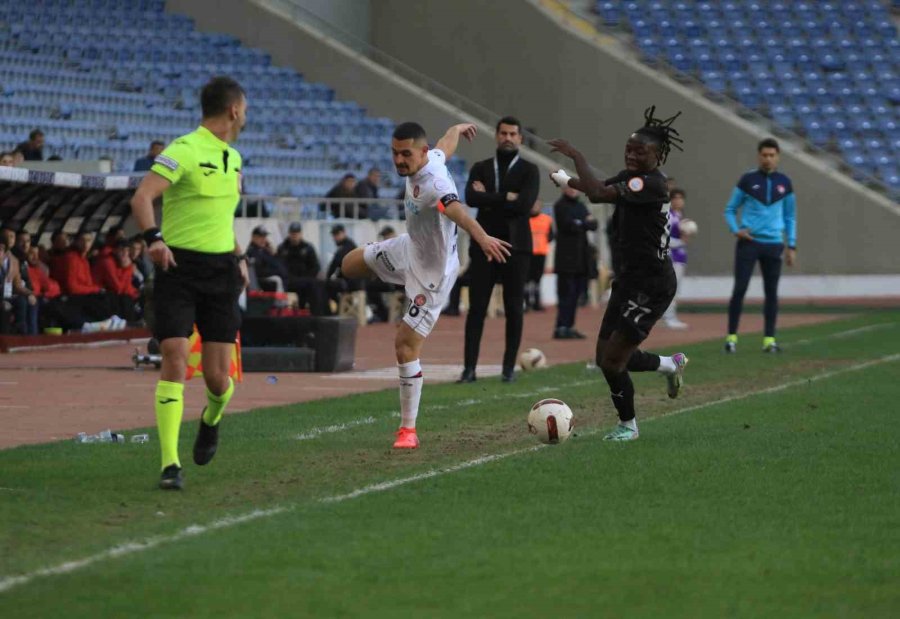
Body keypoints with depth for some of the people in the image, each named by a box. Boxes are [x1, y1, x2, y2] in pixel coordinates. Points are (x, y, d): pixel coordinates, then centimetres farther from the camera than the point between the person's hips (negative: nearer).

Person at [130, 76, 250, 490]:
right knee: (174, 360, -15)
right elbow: (142, 197, -22)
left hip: (221, 270, 6)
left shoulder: (233, 159, 16)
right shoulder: (184, 151, -10)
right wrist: (153, 237, -39)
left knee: (217, 375, 0)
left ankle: (212, 419, 35)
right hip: (178, 266, -6)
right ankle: (170, 464, -13)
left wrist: (238, 257, 20)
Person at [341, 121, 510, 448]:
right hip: (409, 248, 9)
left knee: (405, 345, -10)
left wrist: (482, 236, -79)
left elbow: (457, 210, -60)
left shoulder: (434, 184, -38)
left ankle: (408, 430, 1)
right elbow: (448, 140, 11)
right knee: (351, 265, 25)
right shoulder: (434, 156, -13)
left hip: (432, 272, -9)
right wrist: (458, 129, 35)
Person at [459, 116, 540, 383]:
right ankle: (469, 368, -3)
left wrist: (489, 198, -8)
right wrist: (505, 198, -13)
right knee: (476, 308, -3)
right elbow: (471, 198, -8)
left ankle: (509, 368, 10)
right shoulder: (480, 168, 11)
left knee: (514, 309, 2)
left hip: (515, 245, -1)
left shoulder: (529, 171, 4)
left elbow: (524, 204, -14)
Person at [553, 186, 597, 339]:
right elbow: (568, 225, -15)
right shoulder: (560, 206, -3)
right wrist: (585, 223, -3)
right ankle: (561, 328, -12)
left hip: (581, 256, 7)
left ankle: (569, 326, 10)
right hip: (566, 257, -7)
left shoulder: (581, 206, 19)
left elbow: (593, 224, 10)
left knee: (574, 293, 7)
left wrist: (581, 224, -9)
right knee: (566, 293, -10)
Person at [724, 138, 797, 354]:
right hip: (748, 243, -2)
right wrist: (735, 230, -11)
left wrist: (792, 246, 7)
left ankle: (769, 339, 9)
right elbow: (730, 209, 6)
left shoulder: (784, 183, 7)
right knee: (740, 289, -7)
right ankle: (731, 337, -1)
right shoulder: (747, 180, 1)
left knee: (771, 292, 4)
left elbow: (790, 217, 13)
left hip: (773, 245, 2)